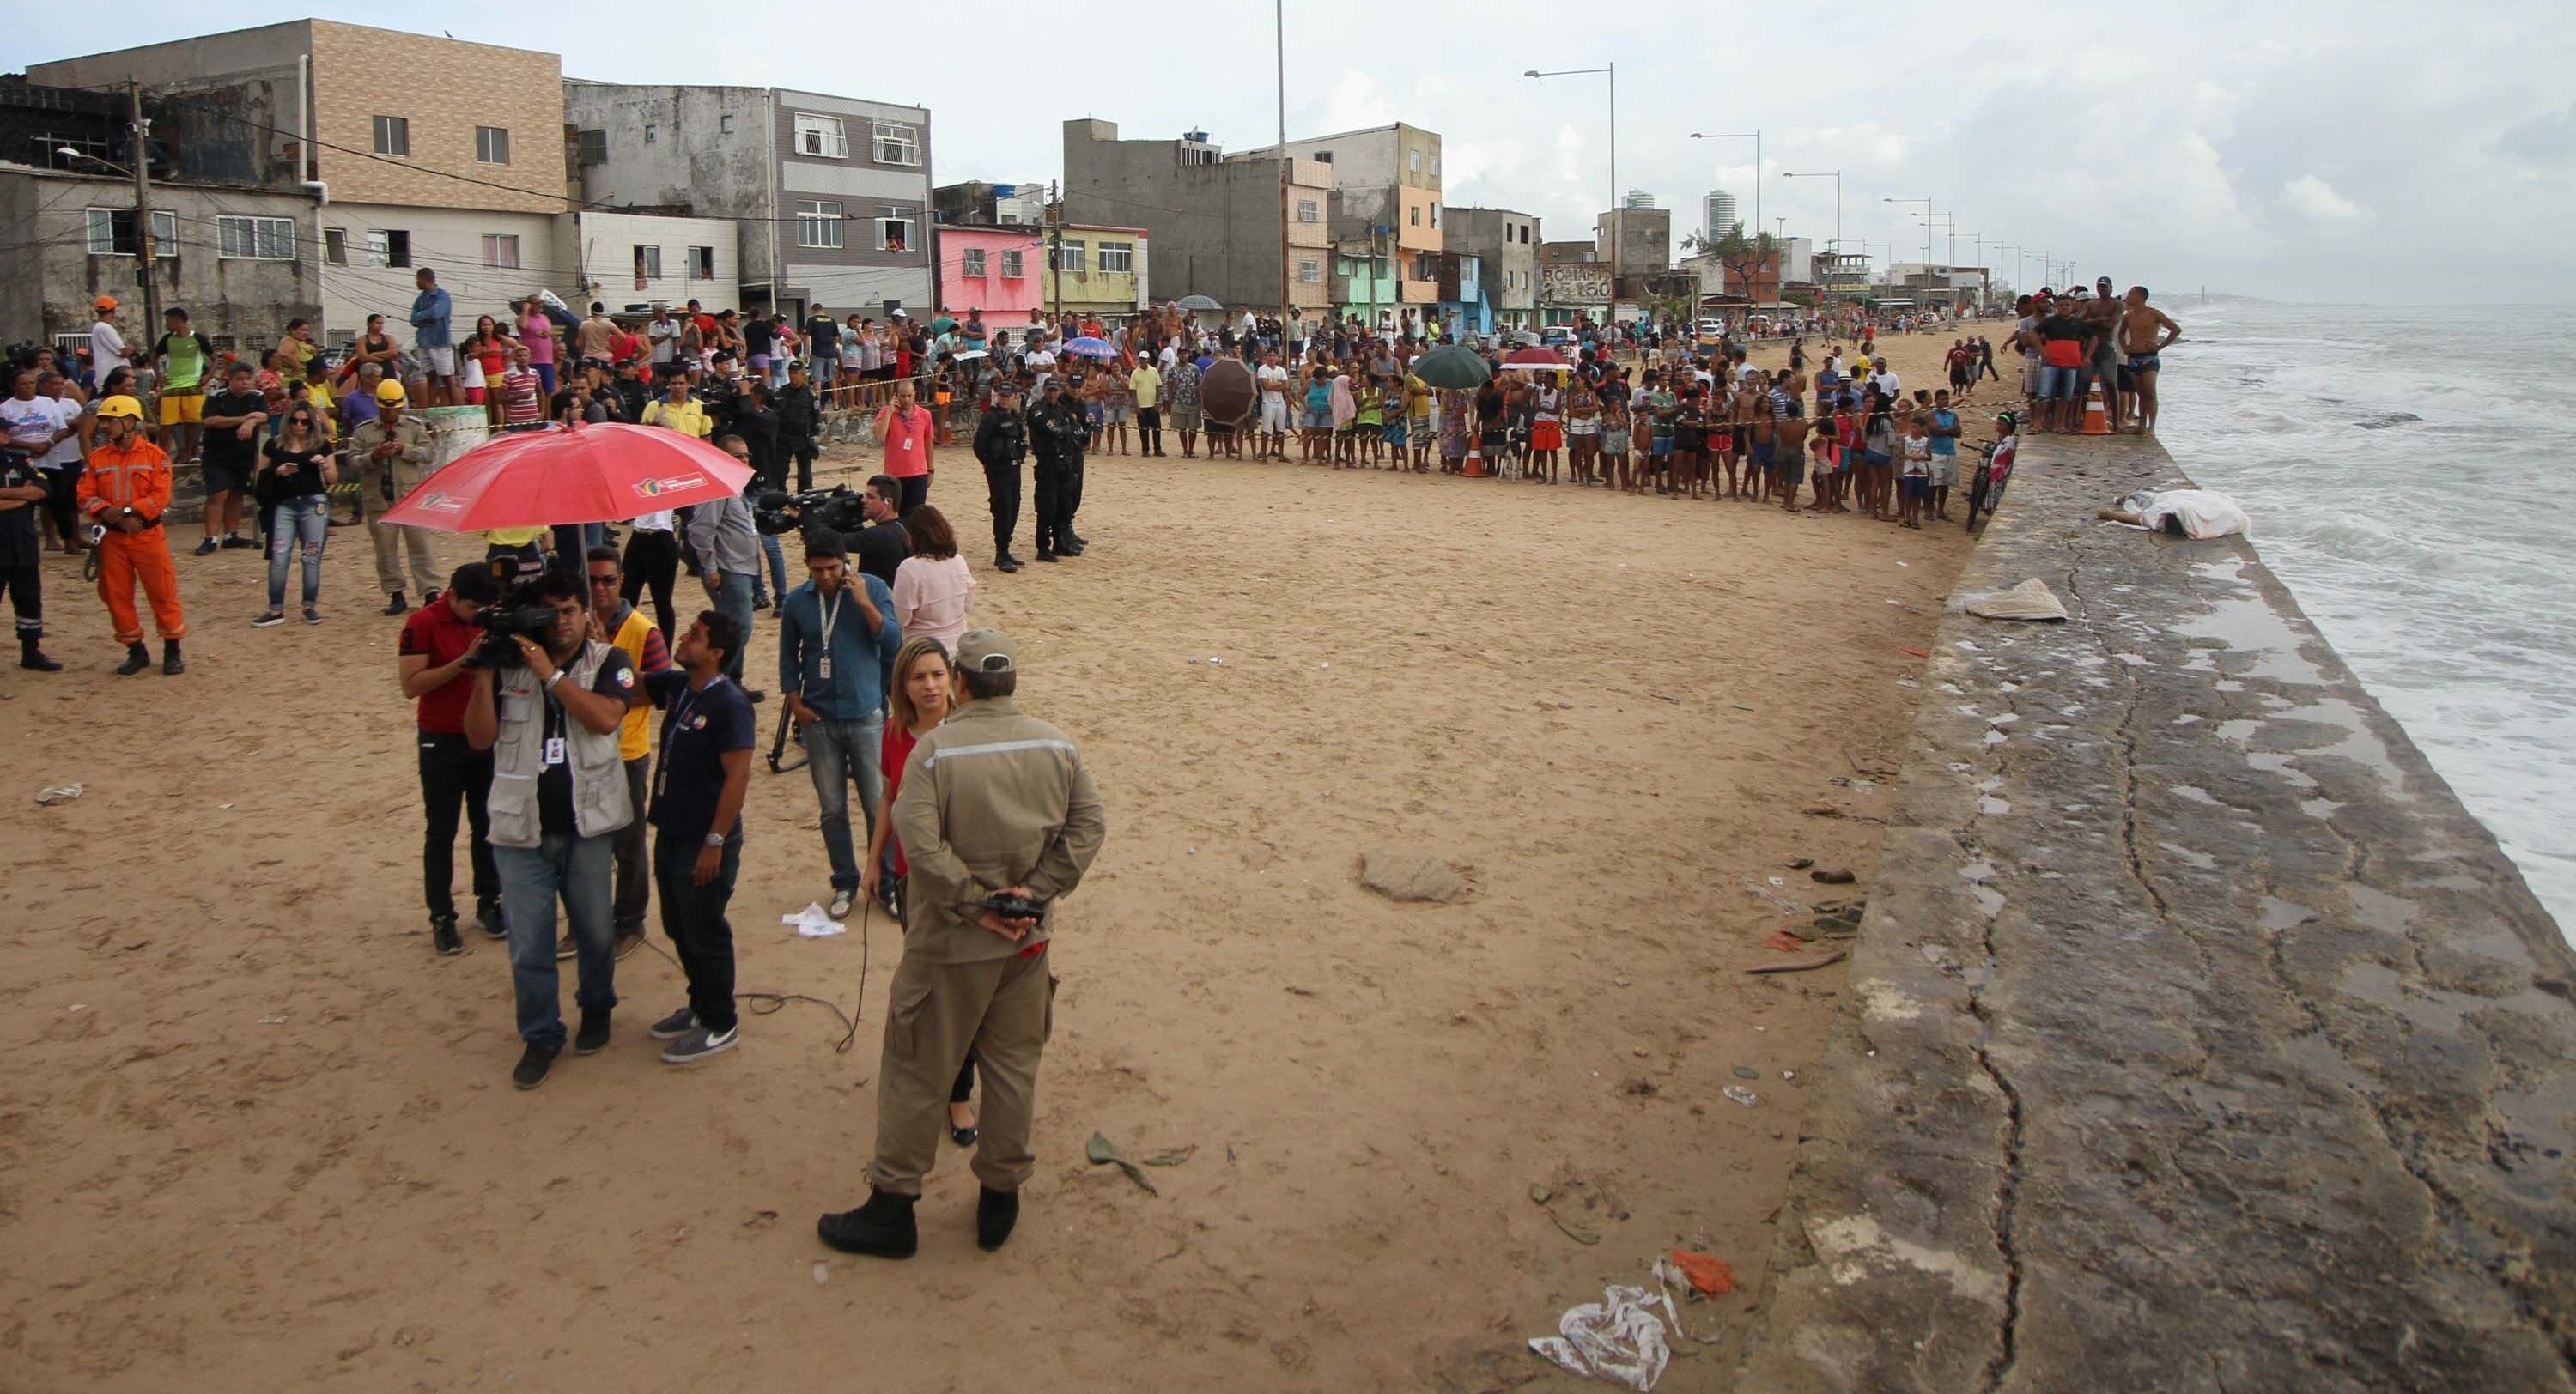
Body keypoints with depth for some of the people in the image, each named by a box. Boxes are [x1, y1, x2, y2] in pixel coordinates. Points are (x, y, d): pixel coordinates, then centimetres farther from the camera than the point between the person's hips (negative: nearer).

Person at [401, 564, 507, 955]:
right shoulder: (422, 624, -14)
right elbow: (411, 685, -20)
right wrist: (463, 661, -28)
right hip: (442, 742, -4)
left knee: (487, 824, 10)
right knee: (441, 831, 4)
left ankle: (489, 903, 22)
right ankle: (441, 916, 11)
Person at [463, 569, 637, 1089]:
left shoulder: (607, 662, -3)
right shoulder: (509, 665, 2)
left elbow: (605, 717, -21)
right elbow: (480, 738, -3)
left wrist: (550, 673, -22)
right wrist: (483, 676, -14)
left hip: (586, 826, -1)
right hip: (521, 830, 1)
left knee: (595, 933, 14)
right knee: (528, 945, 4)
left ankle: (596, 1010, 38)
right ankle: (540, 1035, 20)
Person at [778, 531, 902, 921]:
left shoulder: (873, 589, -6)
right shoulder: (797, 601, 1)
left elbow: (893, 643, -14)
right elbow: (788, 658, 10)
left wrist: (864, 603, -22)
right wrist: (795, 703, 0)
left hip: (866, 716, -2)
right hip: (819, 720, 2)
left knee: (877, 806, 2)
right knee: (832, 808, 9)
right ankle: (844, 883, 22)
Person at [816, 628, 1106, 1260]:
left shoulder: (936, 748, -15)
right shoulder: (1056, 746, -2)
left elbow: (921, 842, -24)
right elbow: (1089, 825, -3)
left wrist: (974, 904, -16)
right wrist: (1036, 892, -7)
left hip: (952, 944, -4)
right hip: (1028, 939, 4)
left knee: (916, 1072, 9)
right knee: (1013, 1068, 16)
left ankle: (892, 1207, 19)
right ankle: (1000, 1200, 26)